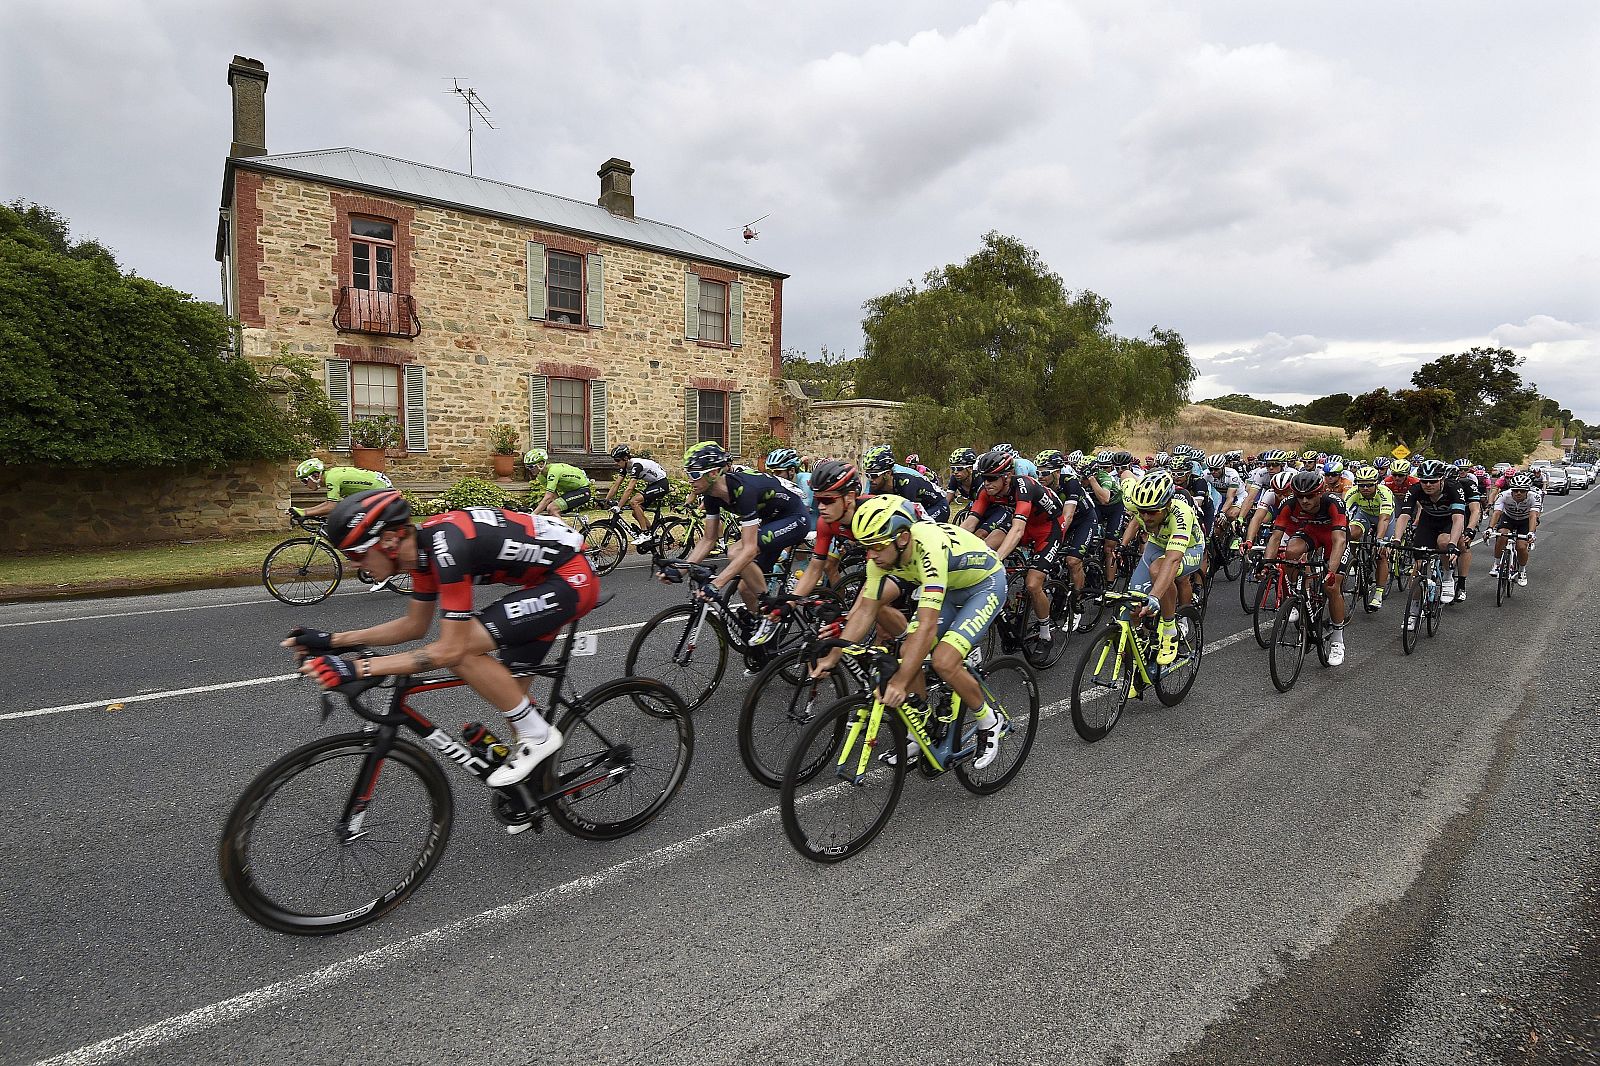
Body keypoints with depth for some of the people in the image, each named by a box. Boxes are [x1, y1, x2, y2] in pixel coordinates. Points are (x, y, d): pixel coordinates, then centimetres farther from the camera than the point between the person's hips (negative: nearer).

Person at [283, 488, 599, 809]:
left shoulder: (448, 548, -26)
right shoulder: (423, 545, 2)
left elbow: (450, 650, -26)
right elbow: (414, 625, 14)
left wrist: (357, 668, -25)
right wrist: (334, 640, 9)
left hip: (572, 579, -10)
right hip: (544, 578, 10)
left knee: (464, 649, -19)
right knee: (508, 686, 13)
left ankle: (537, 735, -2)